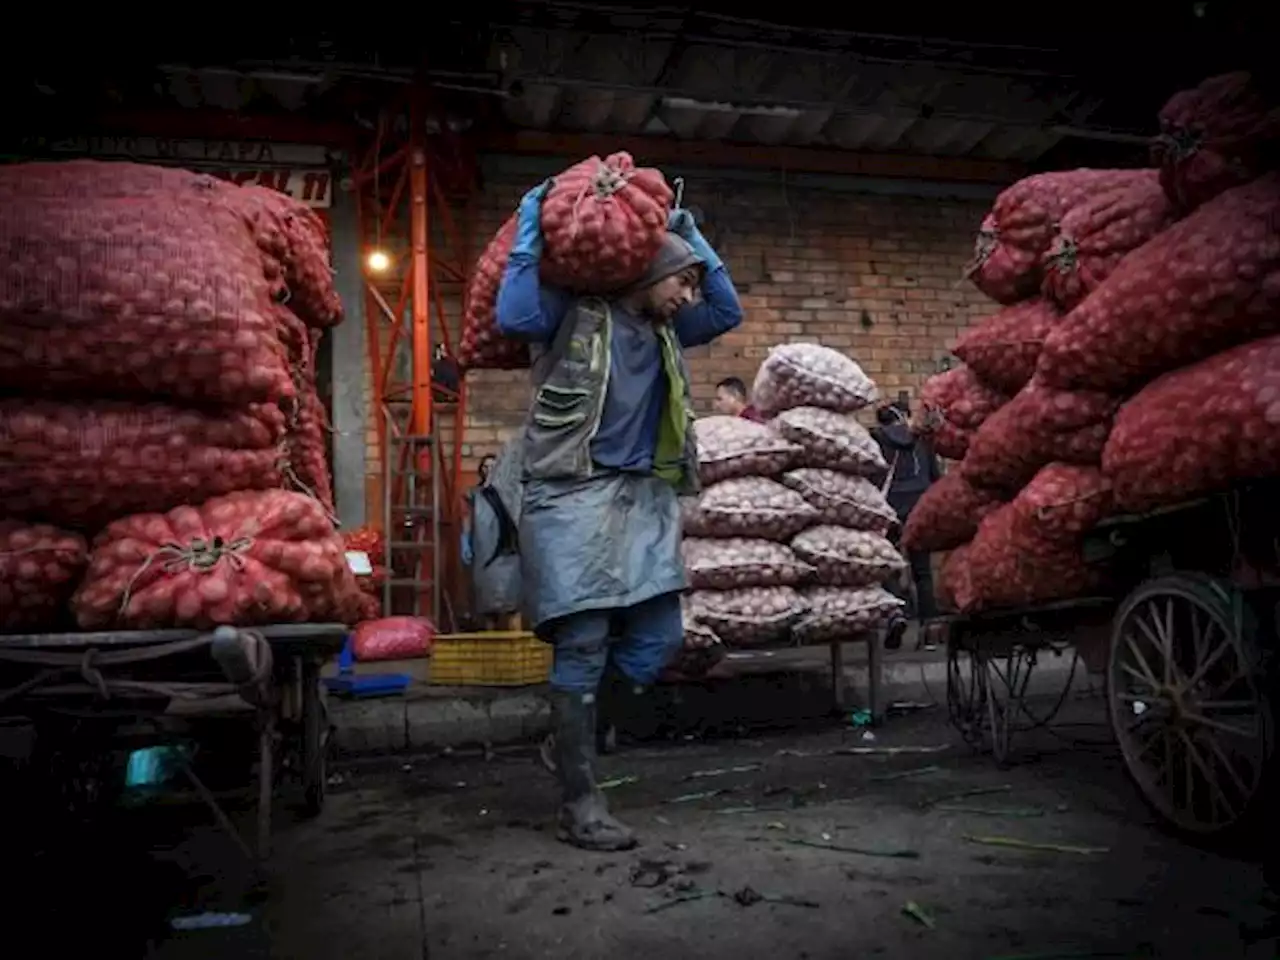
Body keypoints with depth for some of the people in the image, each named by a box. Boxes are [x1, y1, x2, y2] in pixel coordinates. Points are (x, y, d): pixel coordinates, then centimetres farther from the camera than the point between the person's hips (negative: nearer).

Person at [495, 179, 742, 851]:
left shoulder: (665, 332, 19)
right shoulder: (575, 311, -1)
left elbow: (728, 311, 26)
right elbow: (515, 318, -18)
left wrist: (691, 235, 23)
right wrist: (531, 230, -10)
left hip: (644, 500, 7)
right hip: (574, 495, -7)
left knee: (658, 639, 2)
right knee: (584, 645, -6)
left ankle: (569, 737, 25)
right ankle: (579, 805, 5)